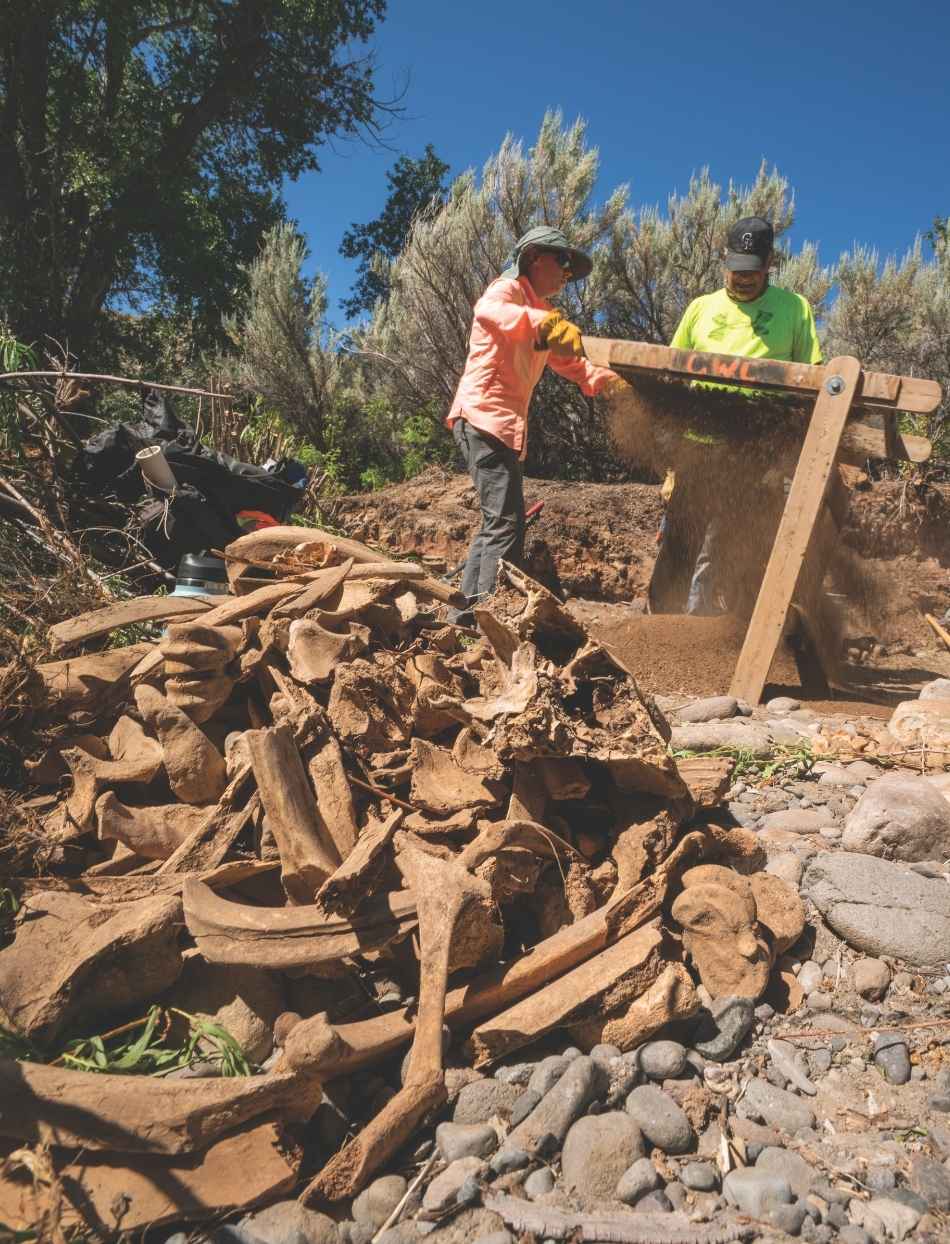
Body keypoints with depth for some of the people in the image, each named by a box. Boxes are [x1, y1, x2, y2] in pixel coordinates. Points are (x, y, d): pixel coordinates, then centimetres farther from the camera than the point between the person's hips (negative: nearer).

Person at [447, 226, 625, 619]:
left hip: (505, 425, 10)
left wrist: (608, 381, 4)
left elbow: (570, 362, 22)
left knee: (497, 521, 13)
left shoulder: (539, 310, 26)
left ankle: (471, 609, 18)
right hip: (485, 418, -10)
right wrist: (544, 322, -42)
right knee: (506, 521, -17)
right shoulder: (508, 289, -3)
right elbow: (486, 311, -27)